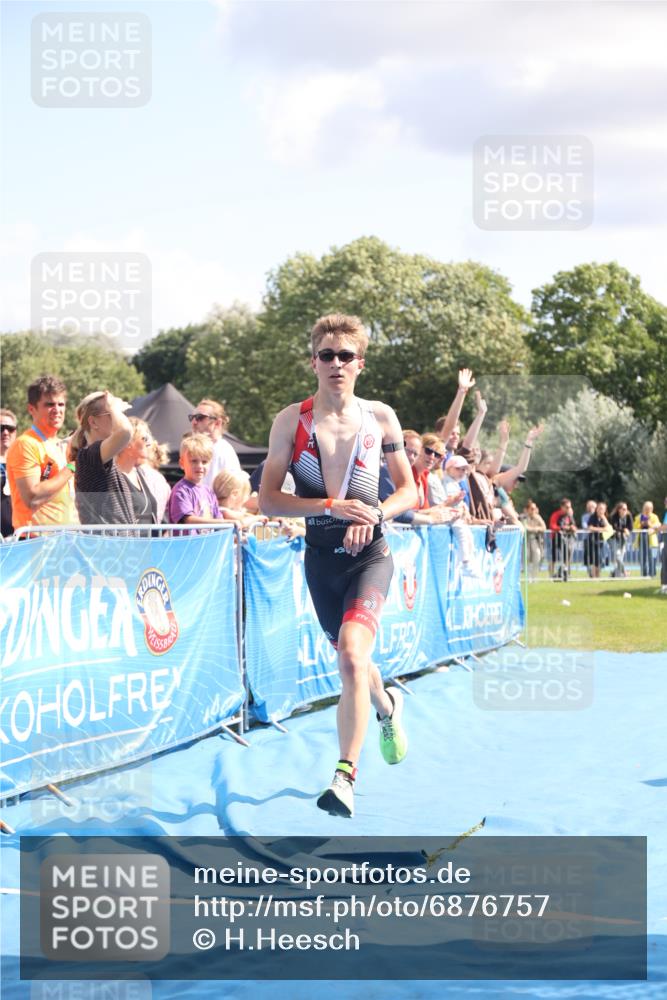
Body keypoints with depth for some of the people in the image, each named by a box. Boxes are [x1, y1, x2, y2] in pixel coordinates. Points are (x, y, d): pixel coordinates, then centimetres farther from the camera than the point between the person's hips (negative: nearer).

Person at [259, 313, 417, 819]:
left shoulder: (380, 417, -1)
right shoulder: (291, 420, -2)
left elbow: (409, 491, 7)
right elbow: (268, 499, -6)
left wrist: (375, 514, -14)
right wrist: (332, 505, -19)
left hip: (369, 554, -2)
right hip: (321, 555, 2)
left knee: (352, 653, -23)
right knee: (351, 658, 17)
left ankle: (346, 776, -20)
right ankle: (387, 705, 53)